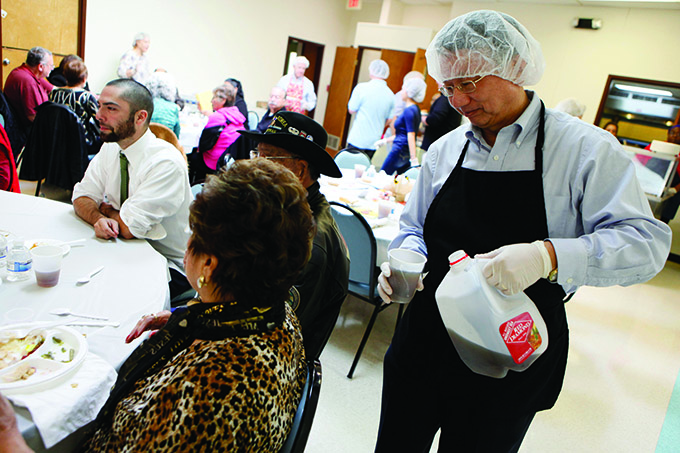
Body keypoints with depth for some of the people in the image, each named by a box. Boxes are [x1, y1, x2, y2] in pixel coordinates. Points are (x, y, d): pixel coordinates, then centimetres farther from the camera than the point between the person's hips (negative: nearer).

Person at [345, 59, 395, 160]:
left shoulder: (362, 87, -10)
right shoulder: (391, 95, 3)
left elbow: (352, 110, -5)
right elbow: (388, 120, 10)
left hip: (357, 140, -4)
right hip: (374, 142, 5)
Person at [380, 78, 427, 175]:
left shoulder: (409, 110, -15)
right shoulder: (416, 109, 15)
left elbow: (411, 135, -23)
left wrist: (414, 160, -27)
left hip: (400, 150, -10)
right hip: (406, 153, 10)